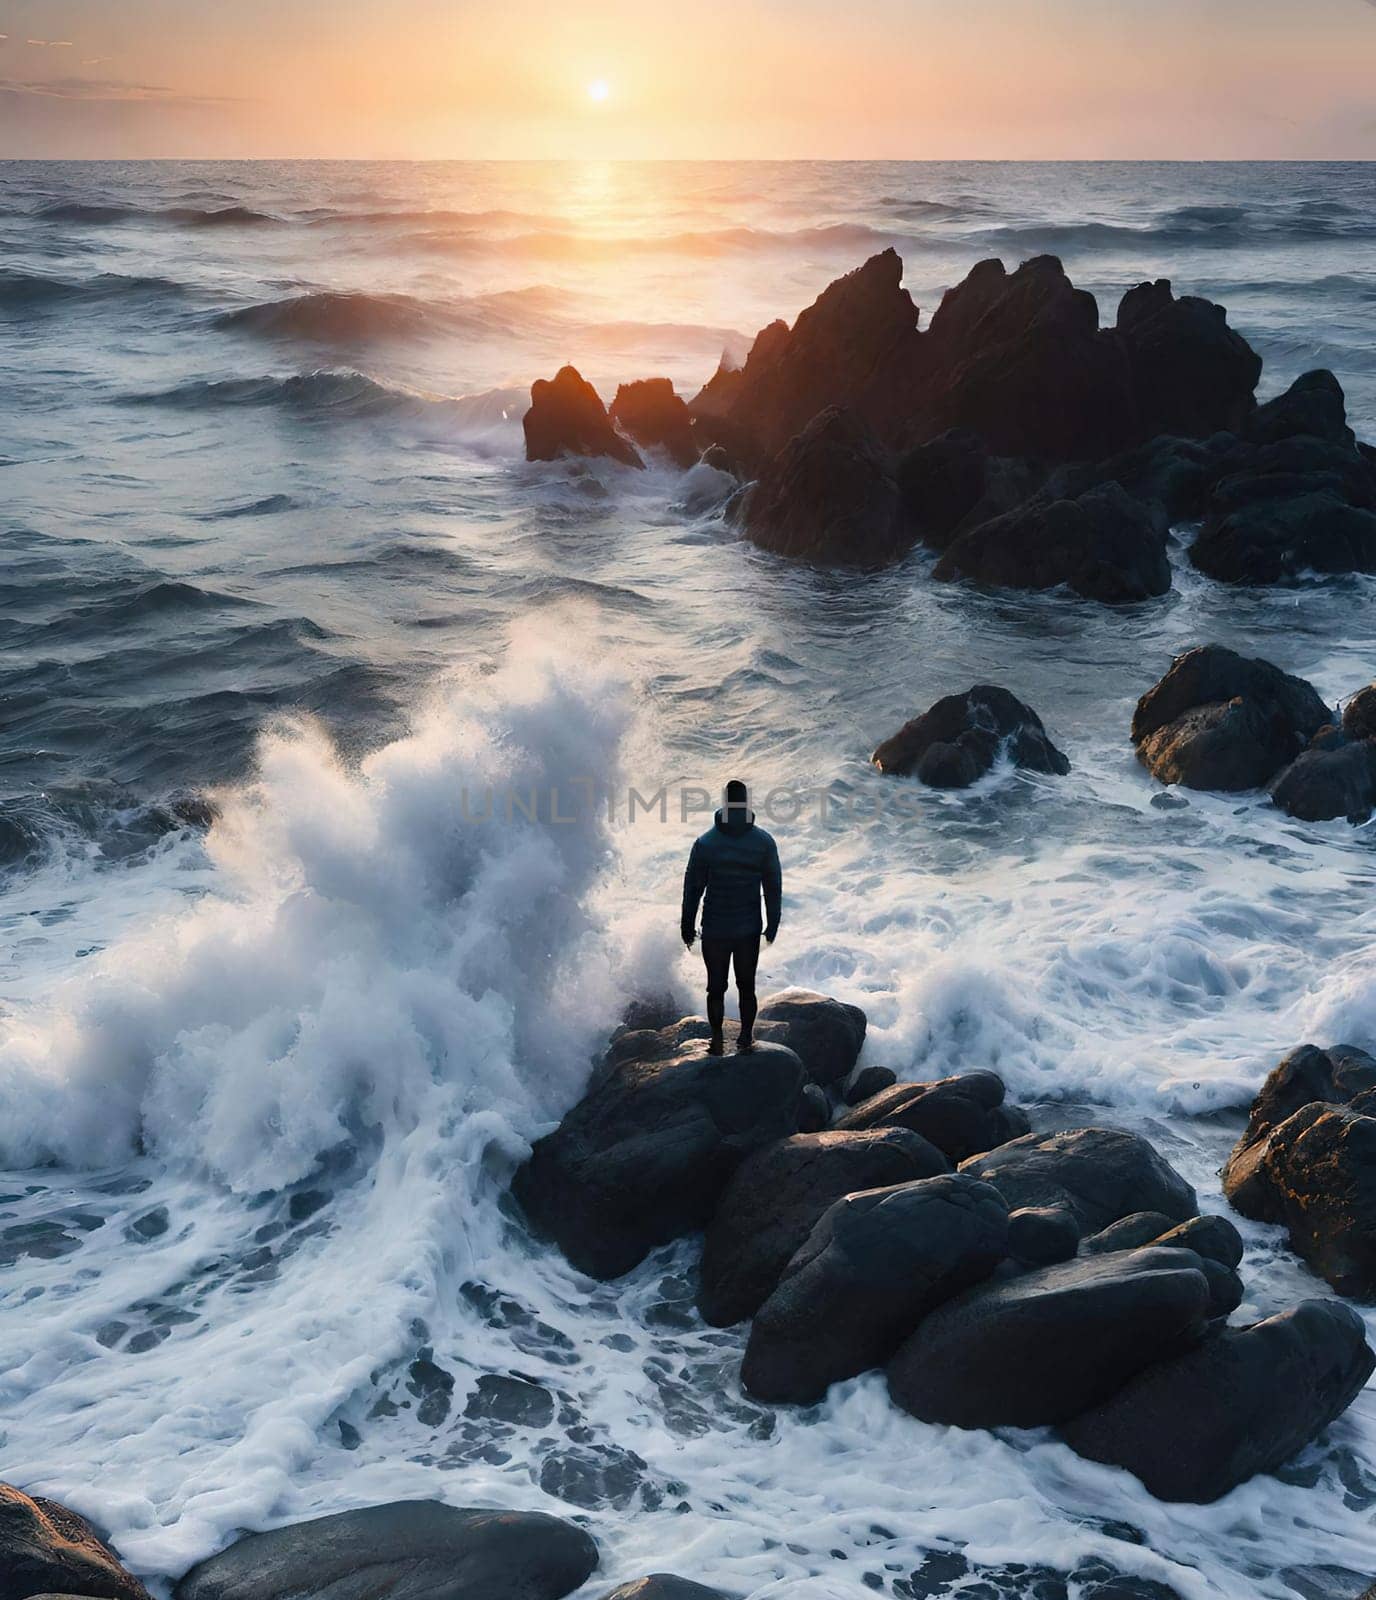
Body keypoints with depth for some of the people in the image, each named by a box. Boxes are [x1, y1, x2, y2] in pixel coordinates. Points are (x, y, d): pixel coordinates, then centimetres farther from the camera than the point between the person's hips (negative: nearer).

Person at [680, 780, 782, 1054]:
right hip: (750, 929, 1)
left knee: (716, 988, 13)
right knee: (747, 986, 17)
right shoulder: (764, 842, -9)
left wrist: (687, 928, 5)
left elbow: (693, 888, -6)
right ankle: (746, 1038, 27)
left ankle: (717, 1042, 21)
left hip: (714, 931, -1)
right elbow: (774, 887, -2)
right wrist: (772, 926, 9)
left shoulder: (705, 844, -13)